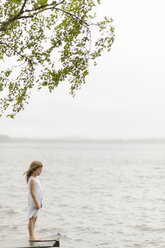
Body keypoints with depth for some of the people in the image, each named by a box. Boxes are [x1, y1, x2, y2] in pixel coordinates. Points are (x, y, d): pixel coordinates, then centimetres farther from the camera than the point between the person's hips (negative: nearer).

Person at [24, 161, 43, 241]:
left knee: (34, 219, 13)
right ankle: (31, 236, -5)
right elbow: (32, 192, -21)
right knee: (31, 218, -7)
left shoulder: (35, 178, 14)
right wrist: (36, 203, -22)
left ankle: (32, 236, 18)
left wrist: (39, 202, 22)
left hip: (36, 201, 10)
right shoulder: (32, 179, -16)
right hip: (33, 202, -10)